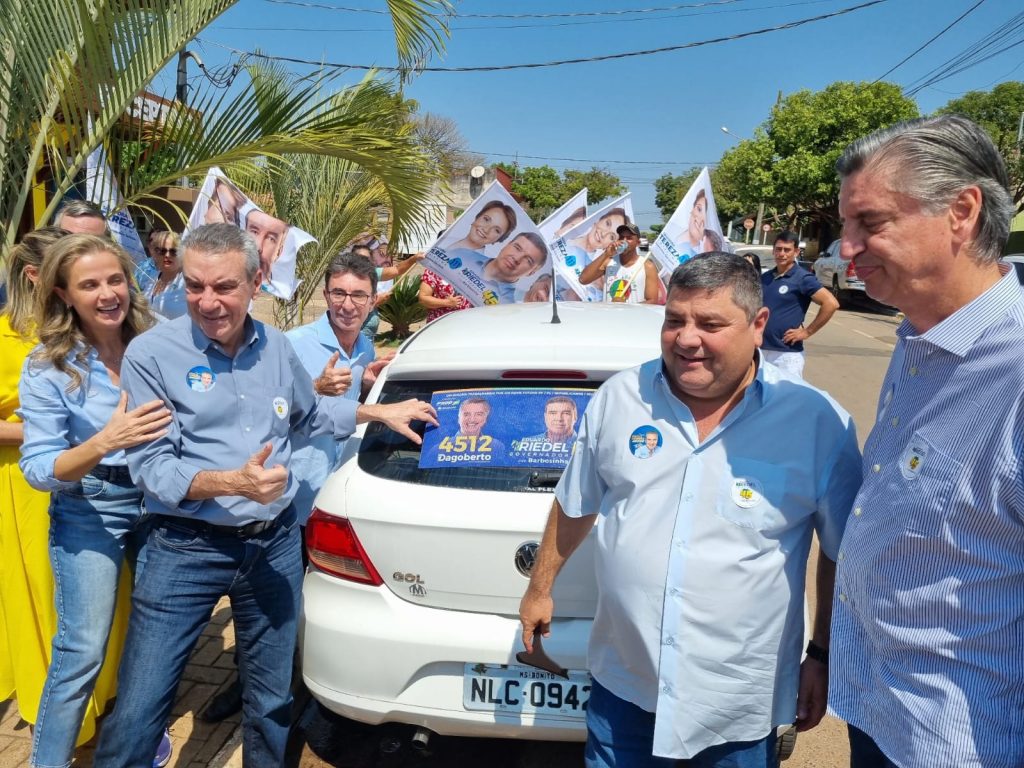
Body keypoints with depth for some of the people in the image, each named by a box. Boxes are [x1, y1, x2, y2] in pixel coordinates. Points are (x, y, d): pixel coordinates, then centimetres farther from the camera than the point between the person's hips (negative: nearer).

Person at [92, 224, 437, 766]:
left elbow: (309, 415, 23)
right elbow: (151, 467, -15)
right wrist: (233, 482, -30)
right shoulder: (151, 353, -11)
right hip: (187, 549, -4)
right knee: (137, 712, 2)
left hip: (276, 542, 4)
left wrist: (380, 412, 17)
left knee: (272, 700, 18)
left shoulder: (276, 347, 5)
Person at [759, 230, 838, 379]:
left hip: (787, 353, -6)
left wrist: (807, 332, -15)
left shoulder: (803, 278, -8)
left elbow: (831, 303, -17)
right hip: (761, 349, 7)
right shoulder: (765, 277, 10)